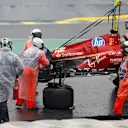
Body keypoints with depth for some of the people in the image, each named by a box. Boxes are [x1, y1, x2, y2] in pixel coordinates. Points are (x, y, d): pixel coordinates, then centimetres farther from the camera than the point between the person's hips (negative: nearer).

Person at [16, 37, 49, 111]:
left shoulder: (26, 51, 21)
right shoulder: (40, 52, 2)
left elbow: (21, 59, 19)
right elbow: (46, 63, 6)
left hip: (22, 69, 6)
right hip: (31, 71, -6)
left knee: (22, 86, 18)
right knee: (31, 88, 2)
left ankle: (19, 101, 27)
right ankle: (31, 105, 6)